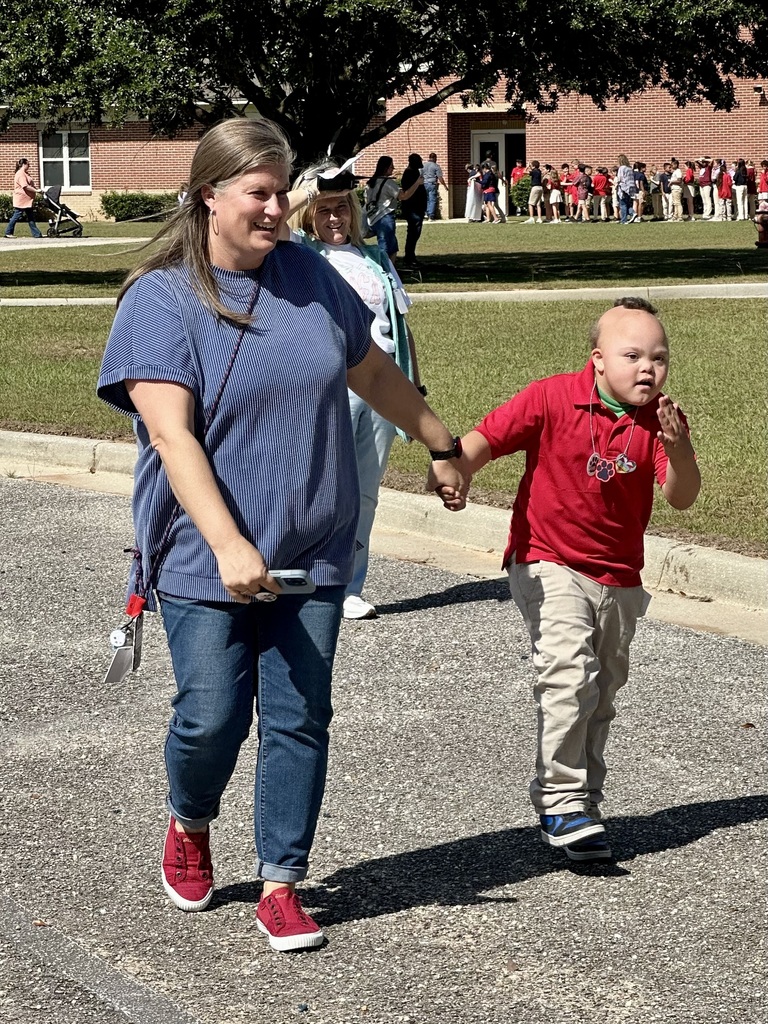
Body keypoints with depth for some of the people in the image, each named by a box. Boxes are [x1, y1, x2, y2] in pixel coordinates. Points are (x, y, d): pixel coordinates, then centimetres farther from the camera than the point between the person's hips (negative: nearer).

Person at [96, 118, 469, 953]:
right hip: (206, 560, -4)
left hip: (311, 551, 4)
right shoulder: (161, 299, -9)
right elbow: (171, 435, -18)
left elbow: (372, 371, 22)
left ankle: (280, 886, 13)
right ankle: (189, 825, 30)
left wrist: (442, 445, 30)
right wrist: (228, 547, -28)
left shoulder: (309, 275, 6)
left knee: (299, 719, 2)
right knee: (211, 717, -2)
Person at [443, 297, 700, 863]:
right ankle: (561, 802, -15)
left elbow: (682, 498, -15)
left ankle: (583, 802, 27)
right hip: (550, 566, -5)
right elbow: (485, 440, -11)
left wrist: (679, 449, -34)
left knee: (602, 694, 13)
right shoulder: (551, 399, -14)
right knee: (569, 674, -21)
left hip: (619, 578, 5)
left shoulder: (661, 420, -6)